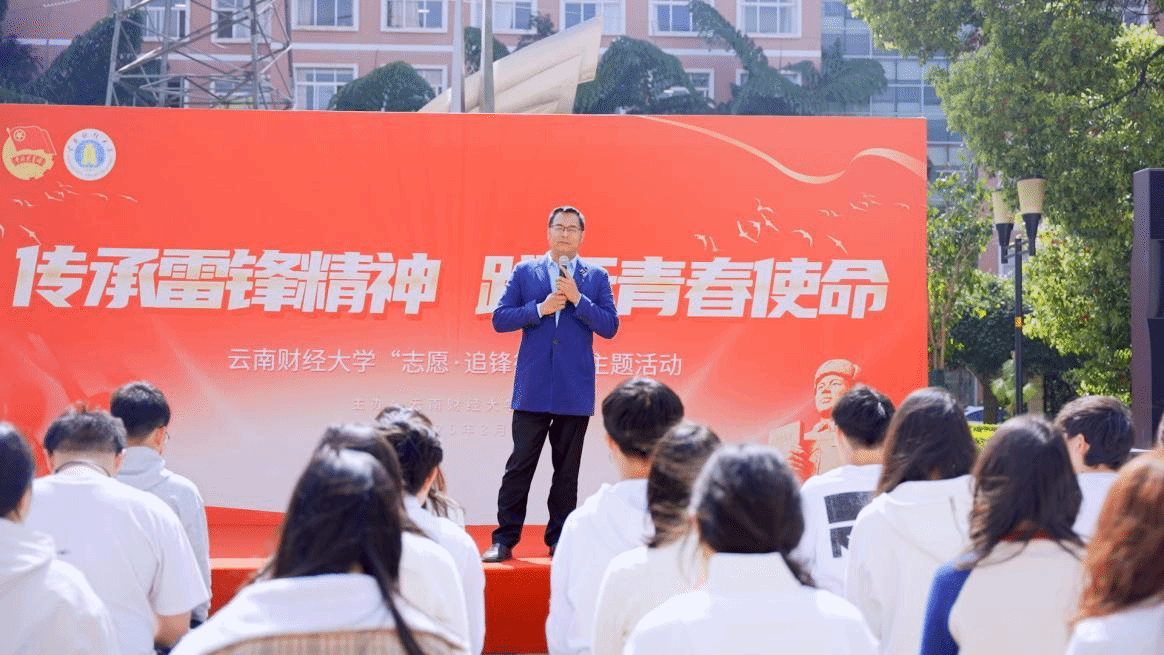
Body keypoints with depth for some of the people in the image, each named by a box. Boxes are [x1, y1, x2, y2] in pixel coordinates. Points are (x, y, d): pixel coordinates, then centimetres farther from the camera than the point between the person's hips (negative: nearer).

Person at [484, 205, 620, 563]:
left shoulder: (596, 277, 7)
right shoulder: (524, 272, 7)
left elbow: (610, 327, -1)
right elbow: (500, 319, 1)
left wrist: (577, 298, -12)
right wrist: (540, 308, -12)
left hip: (575, 391, 1)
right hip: (533, 388, -1)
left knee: (567, 469, 6)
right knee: (520, 465, -1)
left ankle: (560, 540, 13)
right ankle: (504, 540, 2)